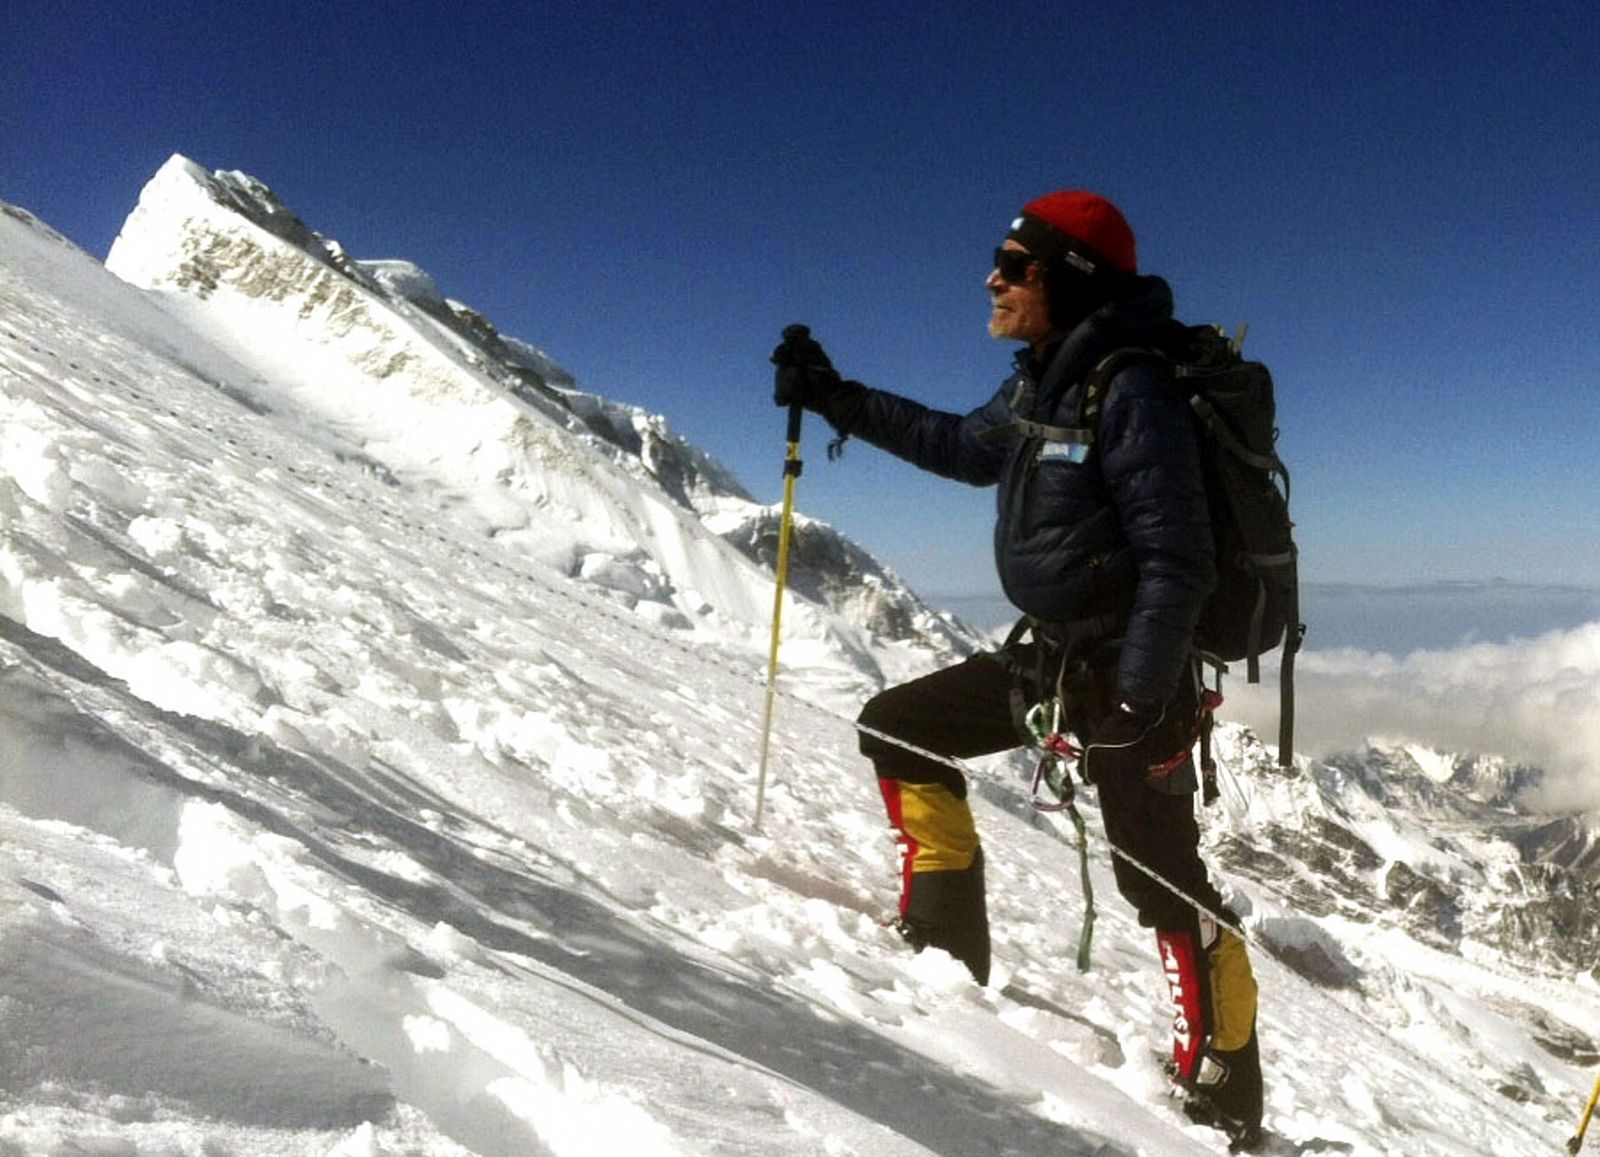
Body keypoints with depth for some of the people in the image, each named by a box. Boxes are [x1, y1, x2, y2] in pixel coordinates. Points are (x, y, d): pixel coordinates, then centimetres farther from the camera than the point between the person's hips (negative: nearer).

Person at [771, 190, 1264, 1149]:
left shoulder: (1132, 393, -20)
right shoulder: (1039, 385, 7)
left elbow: (1176, 562, -22)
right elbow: (965, 446, 25)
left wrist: (1133, 703, -25)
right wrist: (839, 400, 23)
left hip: (1133, 673, -9)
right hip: (1051, 653, 9)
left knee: (1162, 880, -3)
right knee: (896, 726, 11)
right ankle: (949, 941, 19)